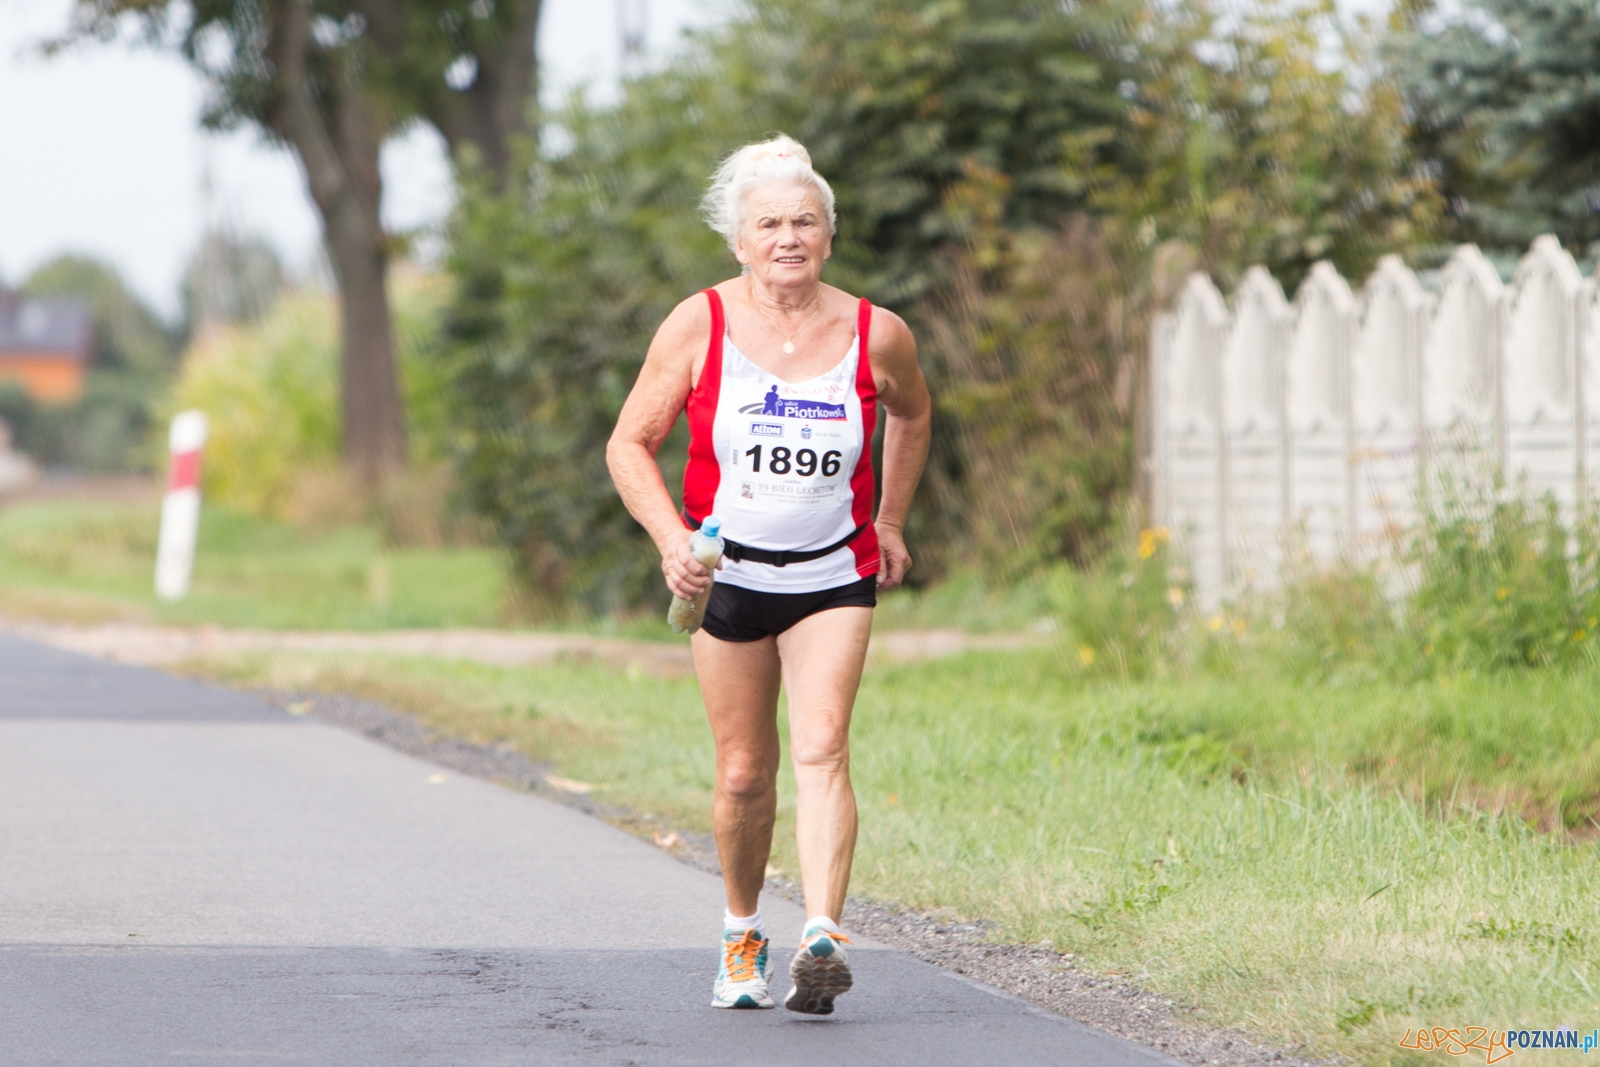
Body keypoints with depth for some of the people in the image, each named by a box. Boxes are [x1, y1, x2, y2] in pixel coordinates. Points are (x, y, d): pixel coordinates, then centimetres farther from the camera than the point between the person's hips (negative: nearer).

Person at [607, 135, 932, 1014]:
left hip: (833, 578, 0)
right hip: (729, 574, 0)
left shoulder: (875, 335, -6)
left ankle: (823, 936, -29)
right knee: (744, 772, 6)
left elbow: (912, 413, 17)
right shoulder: (699, 326, -8)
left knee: (821, 747, -18)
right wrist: (672, 539, -18)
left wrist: (889, 521, 16)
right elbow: (630, 445, -4)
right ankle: (742, 934, 29)